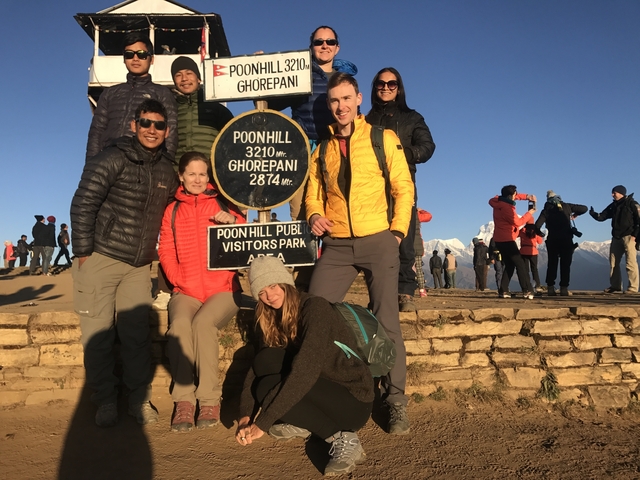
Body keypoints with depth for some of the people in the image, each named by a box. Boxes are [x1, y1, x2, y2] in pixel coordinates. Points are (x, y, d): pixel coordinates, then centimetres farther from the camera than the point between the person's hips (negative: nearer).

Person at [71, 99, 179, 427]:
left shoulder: (167, 171, 7)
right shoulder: (112, 159, -9)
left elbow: (166, 214, 19)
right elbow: (83, 203, -11)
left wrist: (152, 252, 11)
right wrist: (82, 252, -12)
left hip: (139, 267, 4)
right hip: (100, 260, -4)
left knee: (137, 335, 6)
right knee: (98, 336, 3)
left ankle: (139, 399, 18)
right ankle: (105, 401, 18)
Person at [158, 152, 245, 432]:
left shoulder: (222, 204, 11)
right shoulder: (172, 211, 17)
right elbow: (166, 251, 9)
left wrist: (233, 220, -12)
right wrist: (179, 281, -5)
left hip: (222, 289, -1)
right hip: (185, 291, 2)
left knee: (203, 323, -30)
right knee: (179, 325, -29)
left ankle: (210, 399, -19)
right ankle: (184, 400, -19)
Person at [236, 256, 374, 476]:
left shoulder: (314, 307, -21)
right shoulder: (270, 320, 4)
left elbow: (305, 372, -30)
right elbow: (256, 368, 0)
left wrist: (261, 424, -29)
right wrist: (245, 415, -16)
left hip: (354, 400, -7)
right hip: (325, 388, 7)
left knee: (268, 389, -23)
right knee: (265, 360, -13)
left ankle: (343, 439, -15)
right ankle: (303, 423, 5)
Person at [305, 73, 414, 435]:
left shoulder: (383, 138, 5)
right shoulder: (322, 149, 15)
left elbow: (404, 187, 3)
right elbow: (314, 192, 19)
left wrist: (397, 231, -6)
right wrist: (314, 215, -3)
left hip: (377, 241, -3)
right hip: (337, 245, 3)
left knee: (386, 322, -3)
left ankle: (396, 402, 9)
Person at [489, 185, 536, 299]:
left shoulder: (499, 202, 7)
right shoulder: (506, 207, -19)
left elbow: (515, 197, 22)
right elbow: (518, 222, -11)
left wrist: (527, 196, 8)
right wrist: (529, 213, 1)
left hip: (499, 240, 9)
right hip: (507, 240, -9)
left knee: (509, 265, 14)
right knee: (520, 264, -6)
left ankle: (503, 290, 8)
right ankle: (527, 290, -10)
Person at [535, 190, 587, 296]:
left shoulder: (546, 210, 6)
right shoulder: (566, 206, 9)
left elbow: (537, 226, -6)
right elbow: (584, 208, 13)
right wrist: (574, 215, 28)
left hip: (552, 239, 0)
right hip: (566, 239, 0)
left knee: (552, 264, 8)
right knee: (565, 264, 3)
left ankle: (550, 288, 5)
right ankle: (564, 288, -2)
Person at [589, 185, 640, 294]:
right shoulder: (613, 206, 14)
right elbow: (601, 217, 11)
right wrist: (593, 213, -8)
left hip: (629, 237, -7)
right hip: (616, 238, 7)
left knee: (631, 263, -8)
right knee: (613, 262, 8)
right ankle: (615, 285, 16)